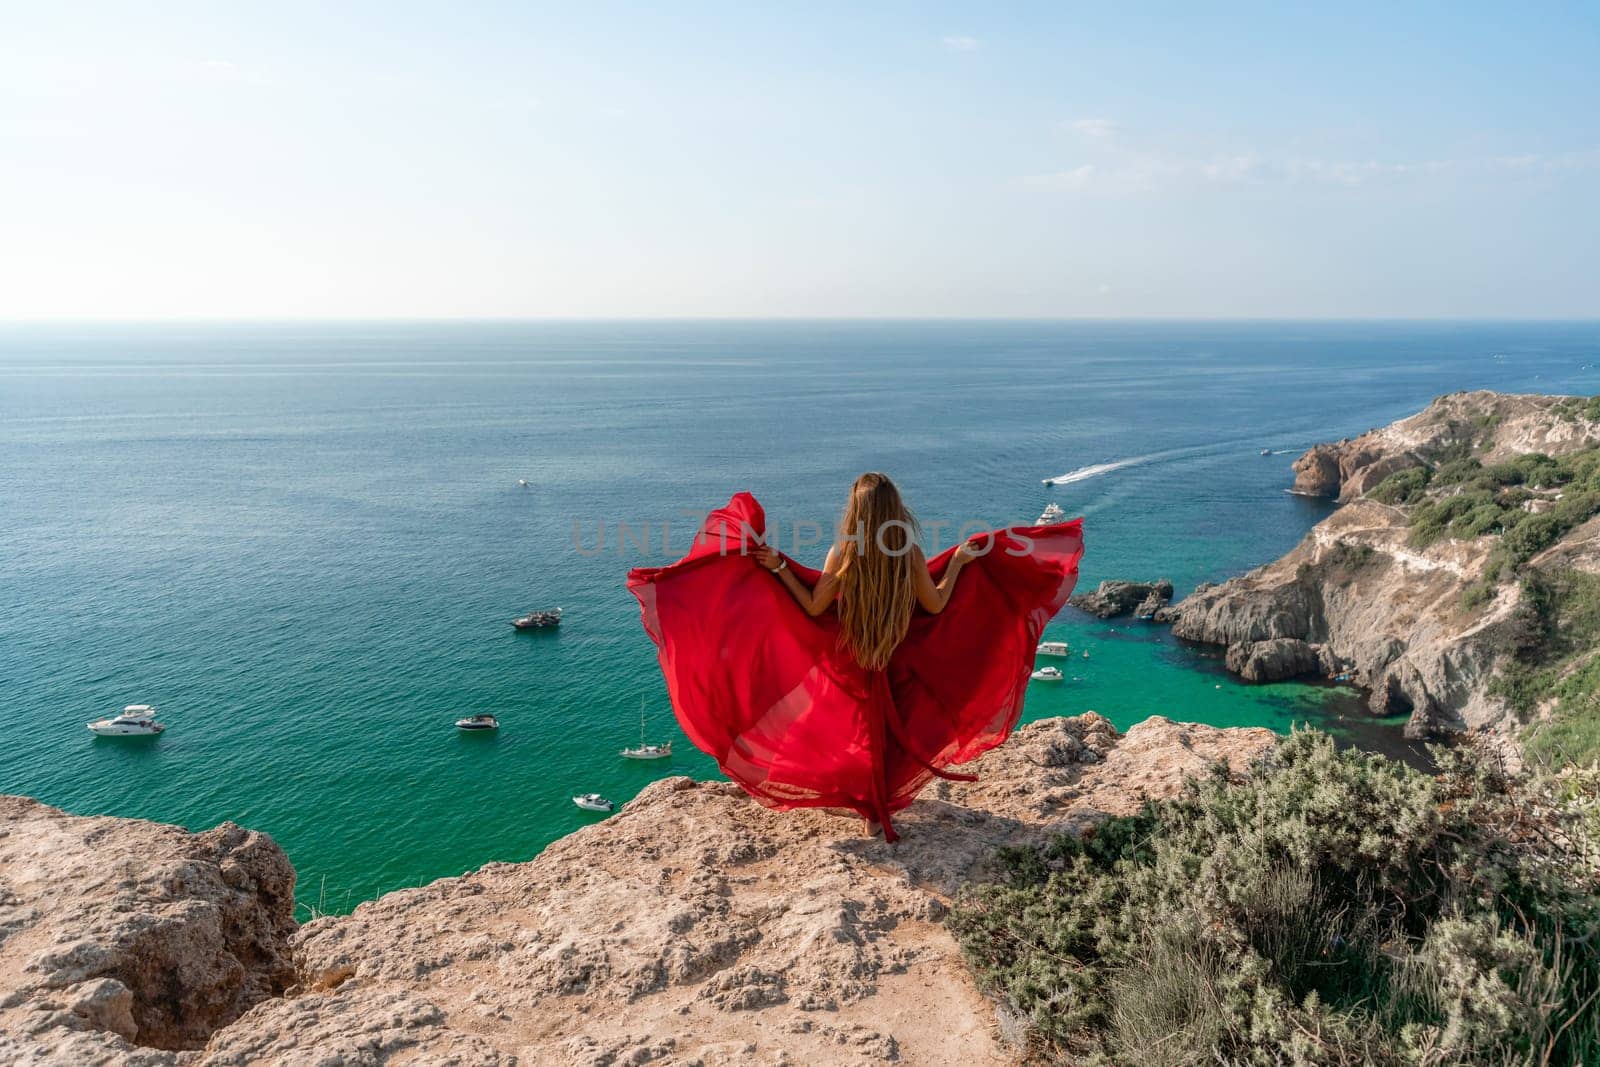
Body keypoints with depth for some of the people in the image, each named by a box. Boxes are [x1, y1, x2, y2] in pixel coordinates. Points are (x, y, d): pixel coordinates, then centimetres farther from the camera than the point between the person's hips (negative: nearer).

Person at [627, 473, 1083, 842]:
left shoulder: (842, 553, -22)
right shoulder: (910, 552, -17)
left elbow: (814, 607, -14)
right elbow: (935, 605, -6)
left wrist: (777, 567, -9)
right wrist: (959, 563, 6)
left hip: (848, 659, -1)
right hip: (899, 661, 1)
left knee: (857, 728, 19)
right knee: (894, 727, 22)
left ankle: (869, 801, 32)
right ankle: (886, 800, 35)